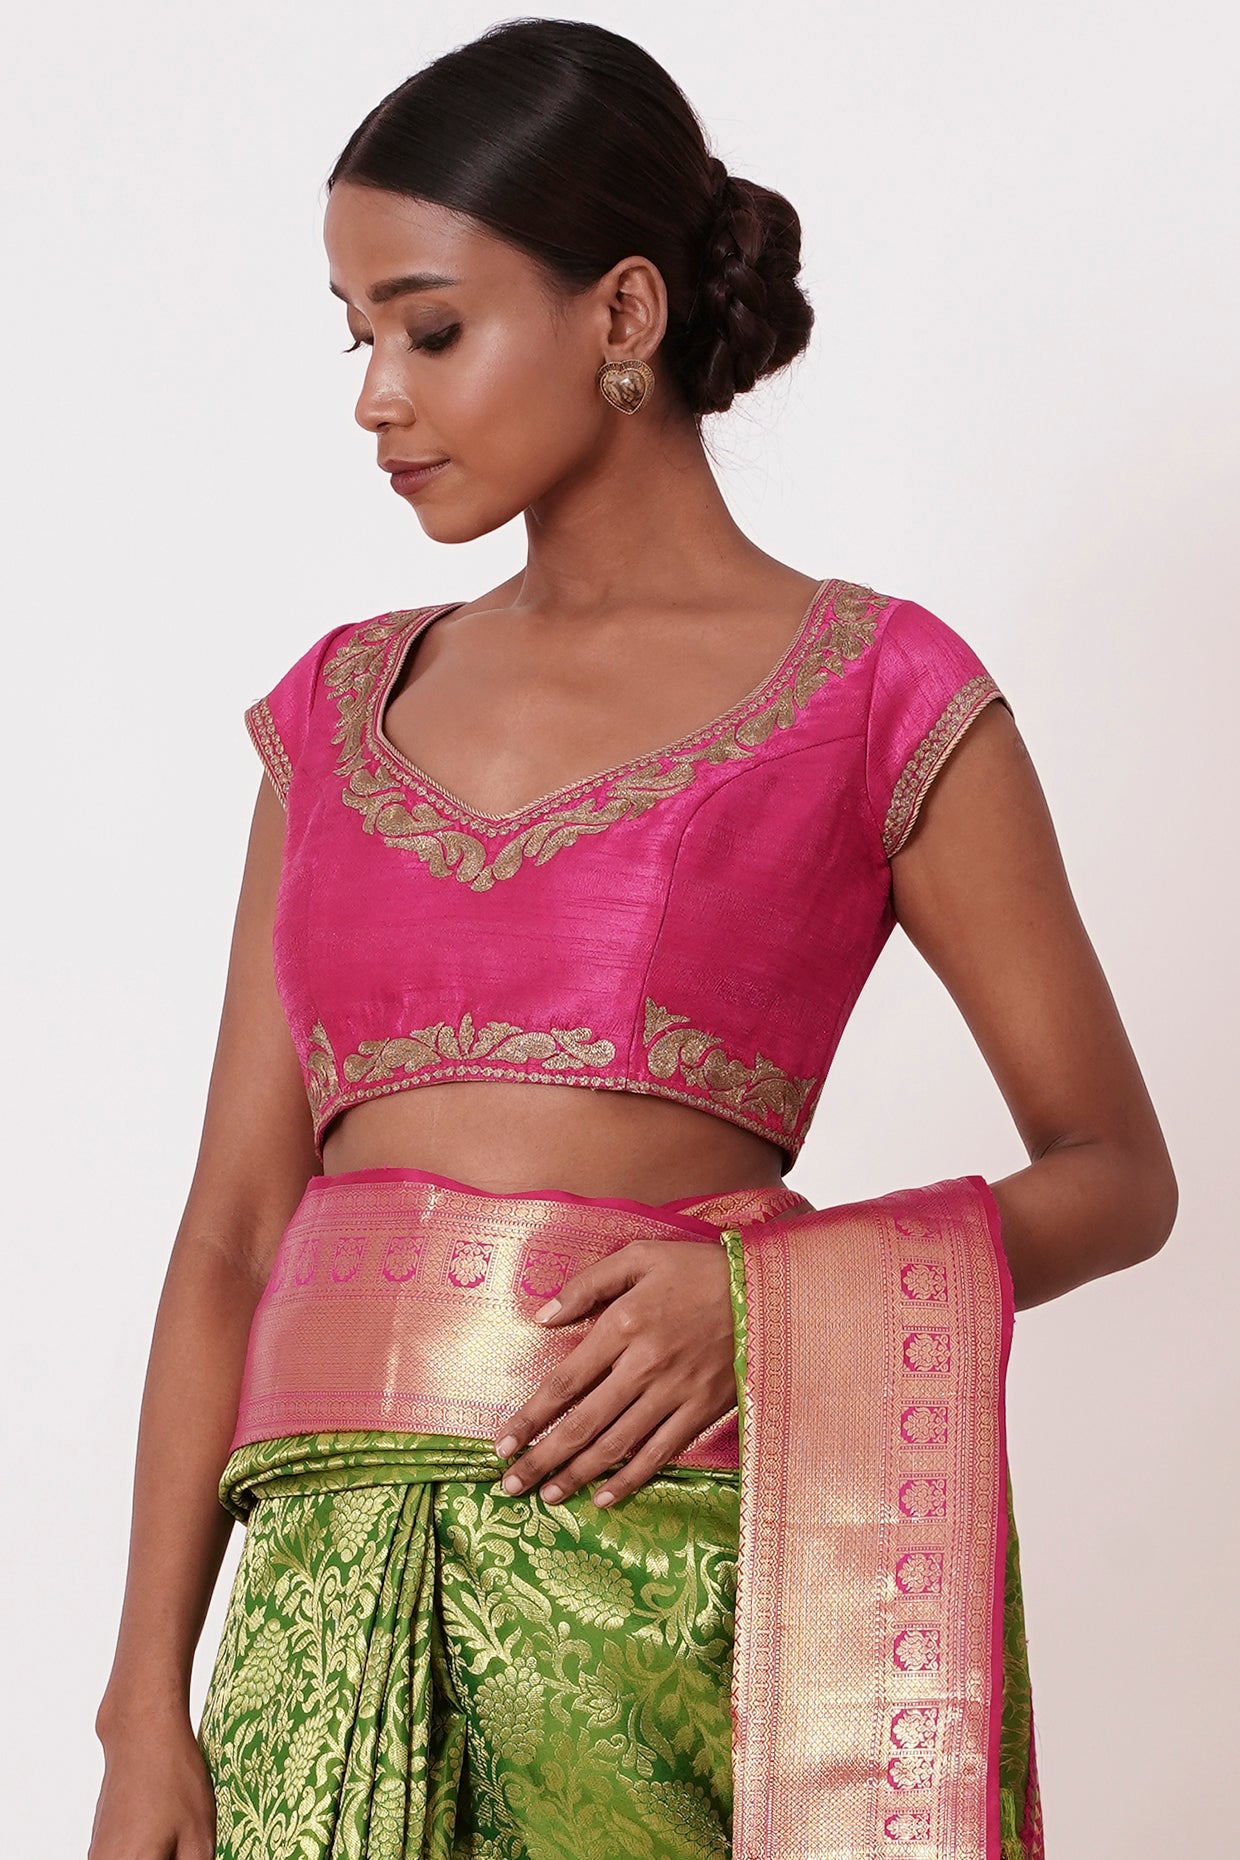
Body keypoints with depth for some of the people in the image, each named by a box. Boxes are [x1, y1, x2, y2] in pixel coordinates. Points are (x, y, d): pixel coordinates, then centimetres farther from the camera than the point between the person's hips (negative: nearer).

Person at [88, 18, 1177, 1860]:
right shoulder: (344, 709, 14)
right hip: (332, 1560, 3)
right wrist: (145, 1703, 5)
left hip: (677, 1550, -3)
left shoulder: (875, 695, 2)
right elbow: (232, 1226, 12)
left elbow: (1118, 1173, 6)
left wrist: (761, 1295, -11)